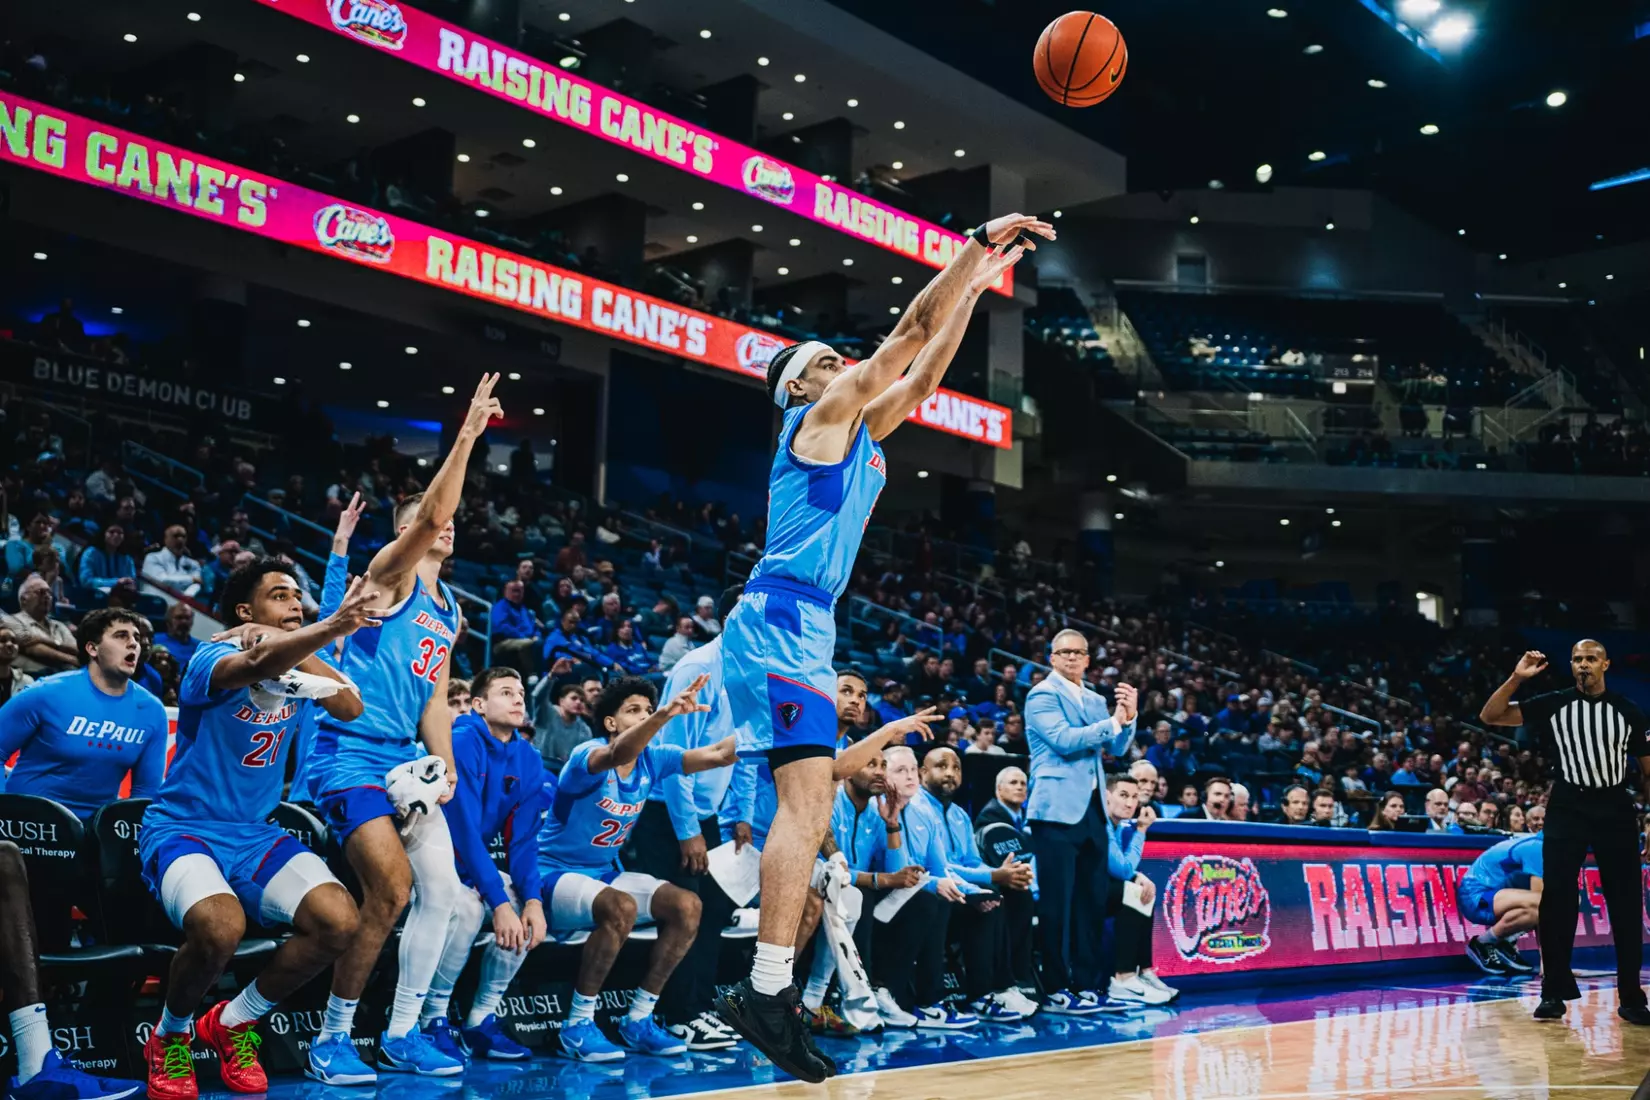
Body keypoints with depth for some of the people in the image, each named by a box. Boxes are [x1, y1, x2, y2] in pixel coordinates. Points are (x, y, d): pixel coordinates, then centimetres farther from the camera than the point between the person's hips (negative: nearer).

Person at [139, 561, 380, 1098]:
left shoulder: (297, 671, 7)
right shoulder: (211, 660, -13)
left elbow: (352, 709, -10)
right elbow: (256, 664, -37)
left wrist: (300, 652, -20)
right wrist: (333, 627, -54)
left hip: (256, 835, 6)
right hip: (184, 828, -6)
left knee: (339, 919, -19)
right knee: (220, 927, -36)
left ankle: (233, 1023, 7)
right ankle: (170, 1036, -1)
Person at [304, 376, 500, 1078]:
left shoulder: (450, 612, 18)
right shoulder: (391, 572, -3)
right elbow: (430, 514, -23)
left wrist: (446, 769, 4)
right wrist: (466, 437, -28)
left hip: (404, 757, 8)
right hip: (350, 751, -8)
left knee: (442, 889, 1)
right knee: (391, 888, -19)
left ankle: (401, 1034, 12)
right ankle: (333, 1036, -3)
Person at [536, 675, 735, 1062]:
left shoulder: (653, 759, -1)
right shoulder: (587, 755, -21)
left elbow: (717, 754, -9)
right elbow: (617, 754, -45)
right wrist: (665, 715, -62)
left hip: (606, 871, 7)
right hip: (556, 874, -7)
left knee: (687, 905, -12)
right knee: (620, 907, -35)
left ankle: (638, 1020, -2)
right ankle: (578, 1025, -19)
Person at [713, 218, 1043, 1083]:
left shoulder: (862, 433, 23)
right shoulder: (821, 417, -1)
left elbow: (926, 370, 29)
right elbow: (909, 333, -4)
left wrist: (976, 285, 27)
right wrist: (979, 244, 0)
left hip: (805, 629, 10)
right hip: (778, 623, -10)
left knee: (810, 814, 6)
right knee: (807, 804, -19)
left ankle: (768, 991, 7)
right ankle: (768, 993, -22)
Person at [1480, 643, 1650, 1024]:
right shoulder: (1552, 705, 2)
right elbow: (1490, 717, -4)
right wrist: (1517, 679, -16)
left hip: (1615, 813, 1)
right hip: (1567, 811, -1)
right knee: (1558, 902, -1)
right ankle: (1555, 992, 8)